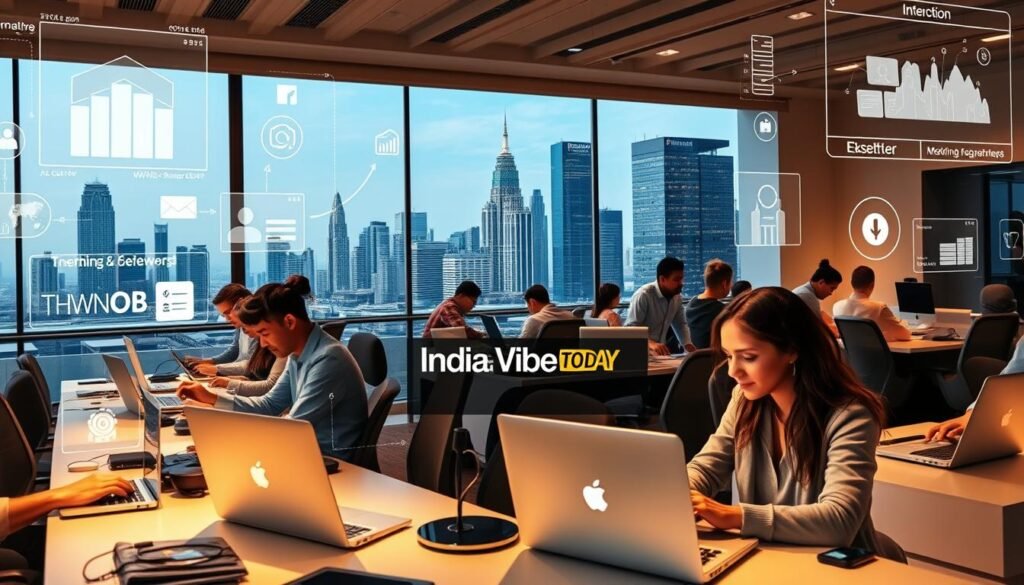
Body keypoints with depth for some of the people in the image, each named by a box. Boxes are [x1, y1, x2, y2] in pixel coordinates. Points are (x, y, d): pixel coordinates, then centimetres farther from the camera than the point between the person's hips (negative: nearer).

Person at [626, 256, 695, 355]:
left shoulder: (677, 296, 5)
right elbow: (630, 328, -22)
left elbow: (680, 325, 15)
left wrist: (688, 345, -4)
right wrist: (651, 344, -38)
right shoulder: (643, 295, -17)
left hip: (660, 353, 6)